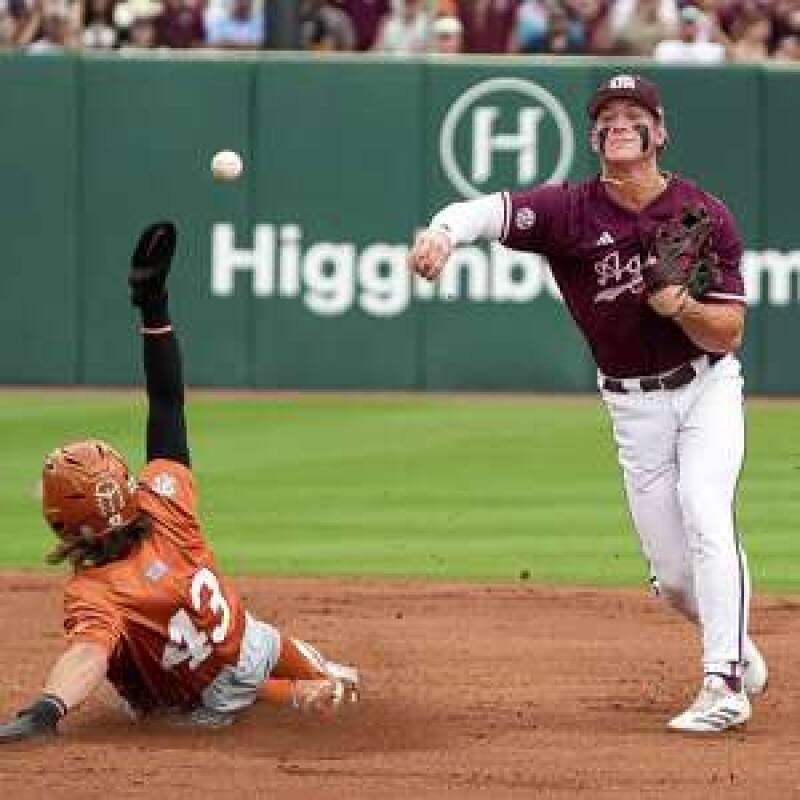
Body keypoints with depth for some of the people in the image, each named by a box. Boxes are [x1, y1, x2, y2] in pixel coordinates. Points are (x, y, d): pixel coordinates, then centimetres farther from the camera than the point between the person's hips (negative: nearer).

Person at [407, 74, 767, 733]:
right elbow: (488, 210, -30)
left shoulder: (706, 215, -10)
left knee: (707, 520, -24)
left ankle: (724, 686, -24)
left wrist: (683, 307, -31)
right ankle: (737, 644, 35)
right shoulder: (571, 210, -11)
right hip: (634, 407, 2)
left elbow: (728, 334, -10)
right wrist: (445, 230, -52)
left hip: (707, 389, -2)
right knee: (674, 574, 5)